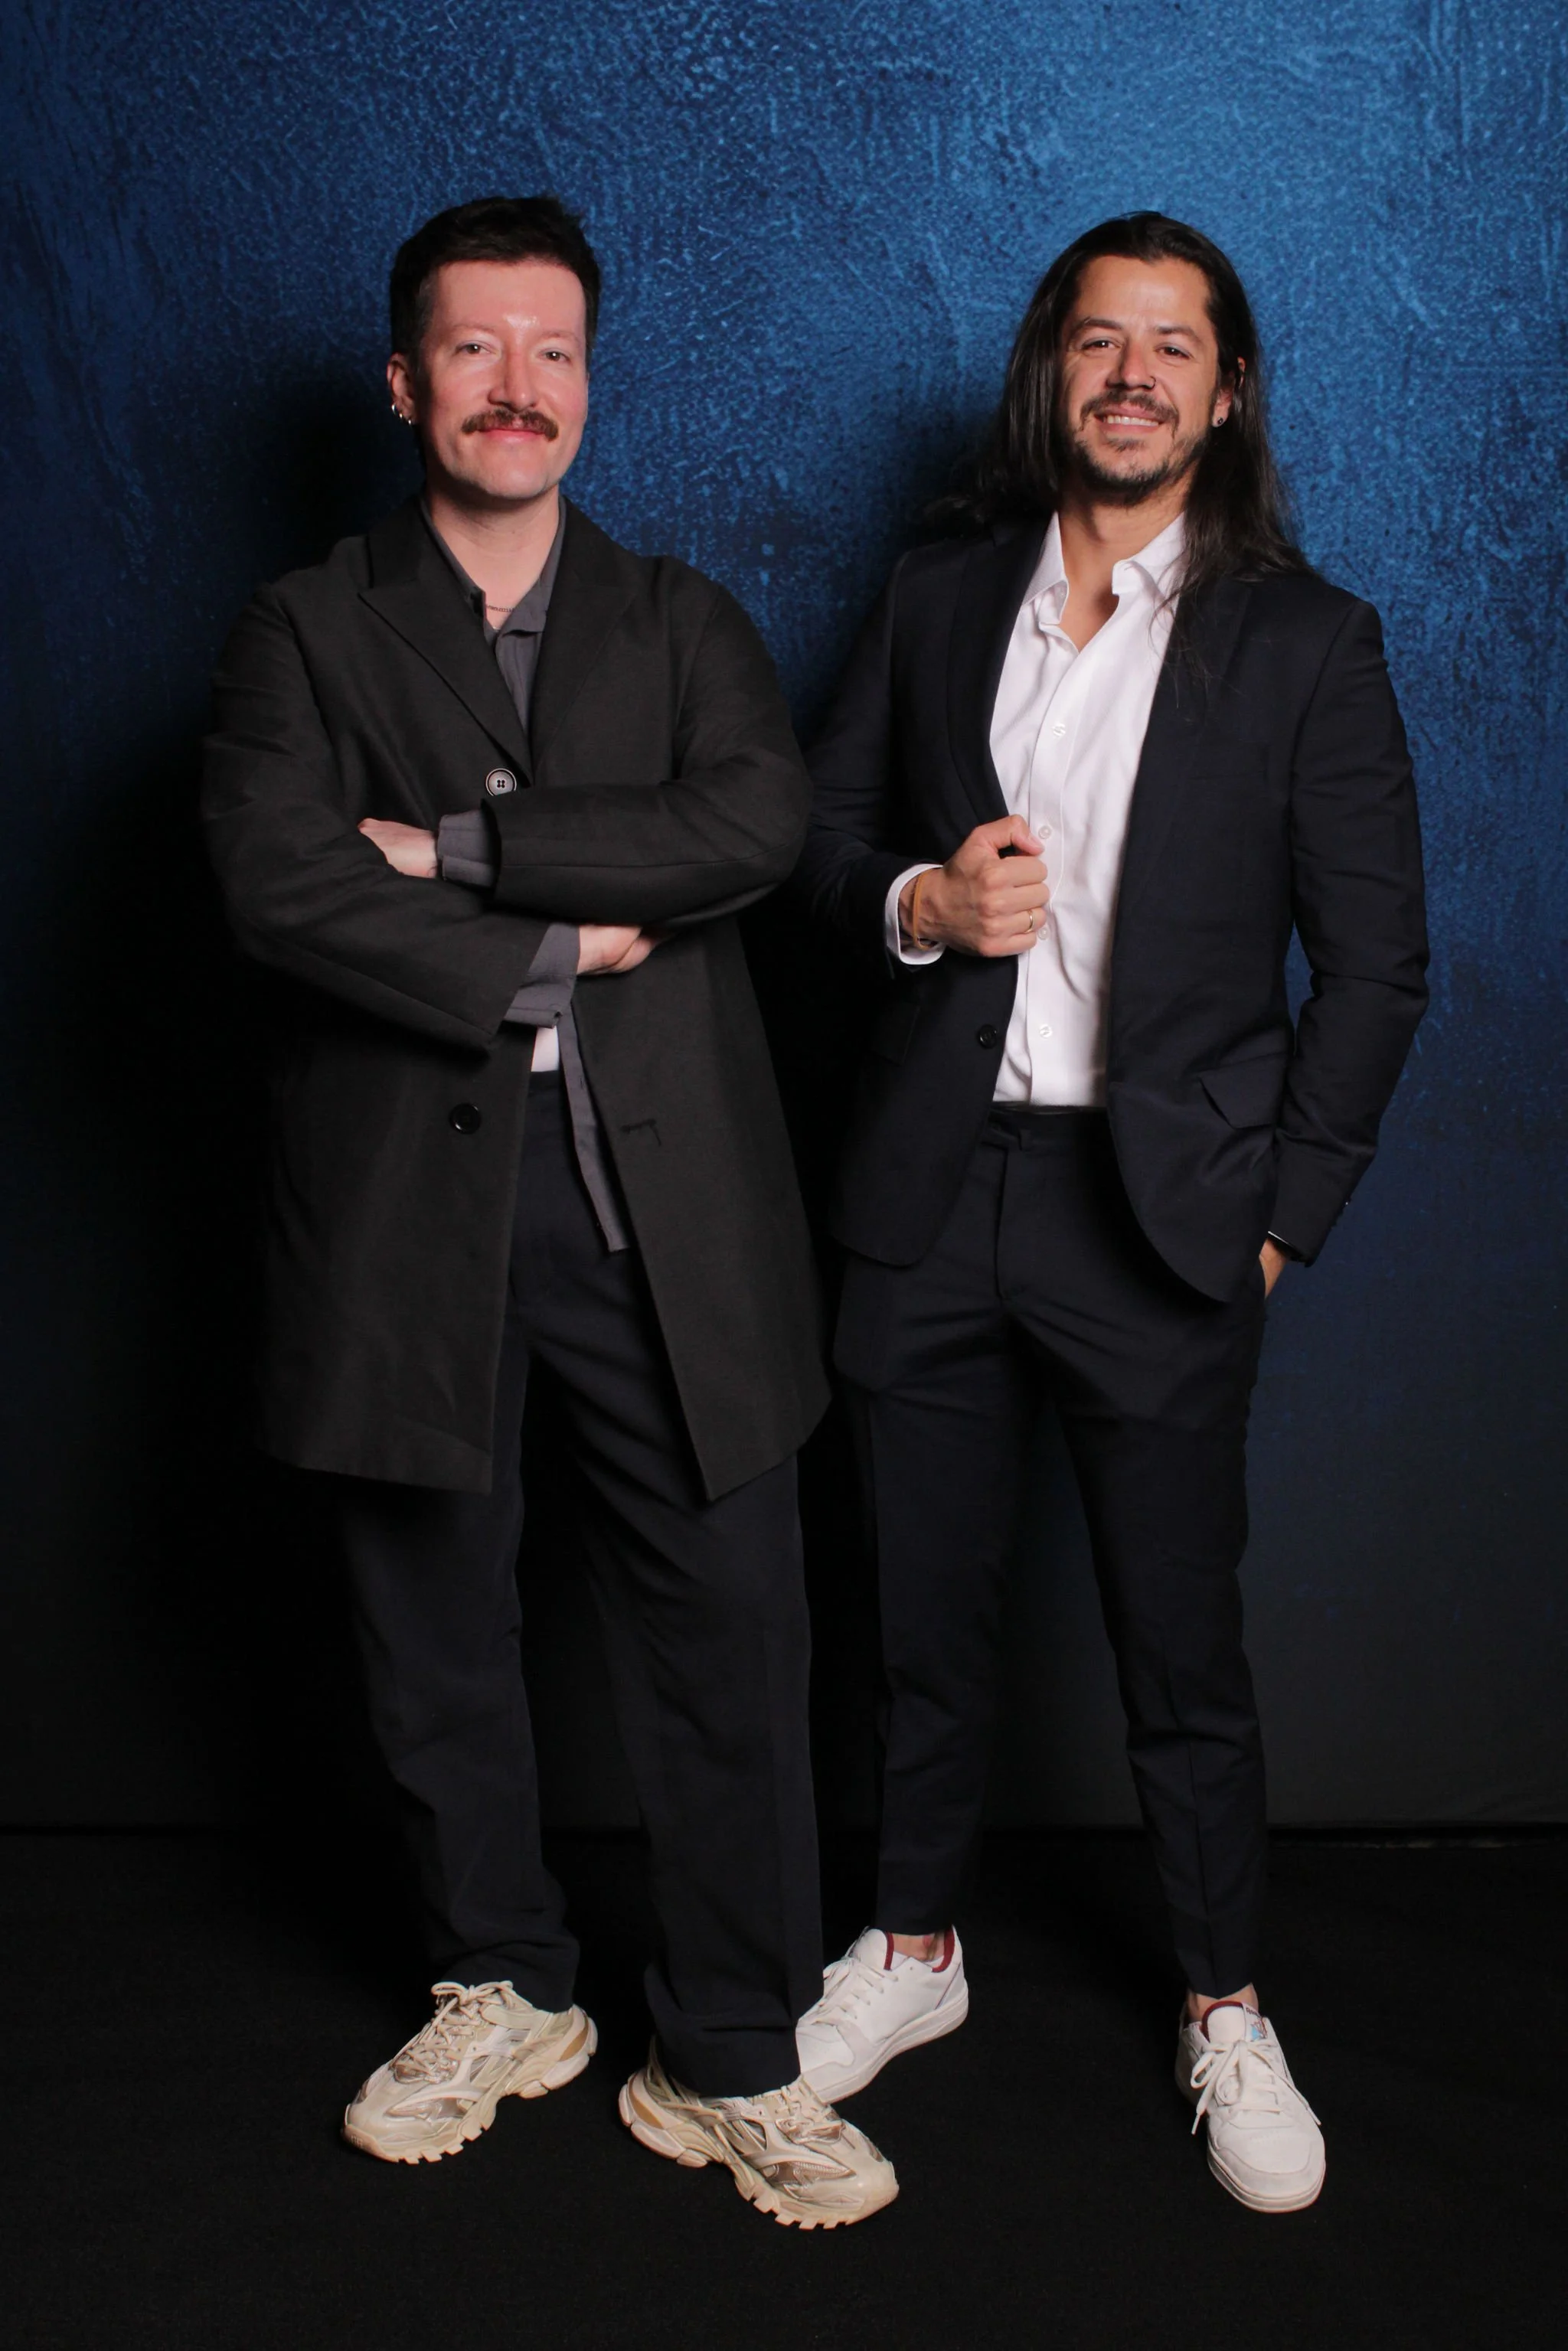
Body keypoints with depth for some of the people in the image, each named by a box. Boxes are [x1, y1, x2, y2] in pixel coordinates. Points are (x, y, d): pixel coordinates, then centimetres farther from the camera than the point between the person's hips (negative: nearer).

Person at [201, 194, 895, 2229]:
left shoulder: (683, 625, 12)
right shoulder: (308, 634, 8)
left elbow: (761, 823, -8)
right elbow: (279, 882, -10)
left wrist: (461, 848, -11)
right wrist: (564, 947, -11)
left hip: (663, 1204, 1)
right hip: (407, 1202, 0)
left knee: (727, 1633, 0)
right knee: (436, 1640, 11)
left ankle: (730, 2067, 15)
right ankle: (502, 1993, 32)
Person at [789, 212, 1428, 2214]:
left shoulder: (1305, 643, -1)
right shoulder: (935, 602, 9)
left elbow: (1376, 963, -1)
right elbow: (818, 832, 14)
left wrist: (1282, 1219, -6)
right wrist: (919, 901, -9)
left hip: (1153, 1209, -3)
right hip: (928, 1196, 3)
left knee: (1182, 1647, 5)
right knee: (924, 1611, 14)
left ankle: (1224, 2012, 24)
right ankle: (914, 1951, 33)